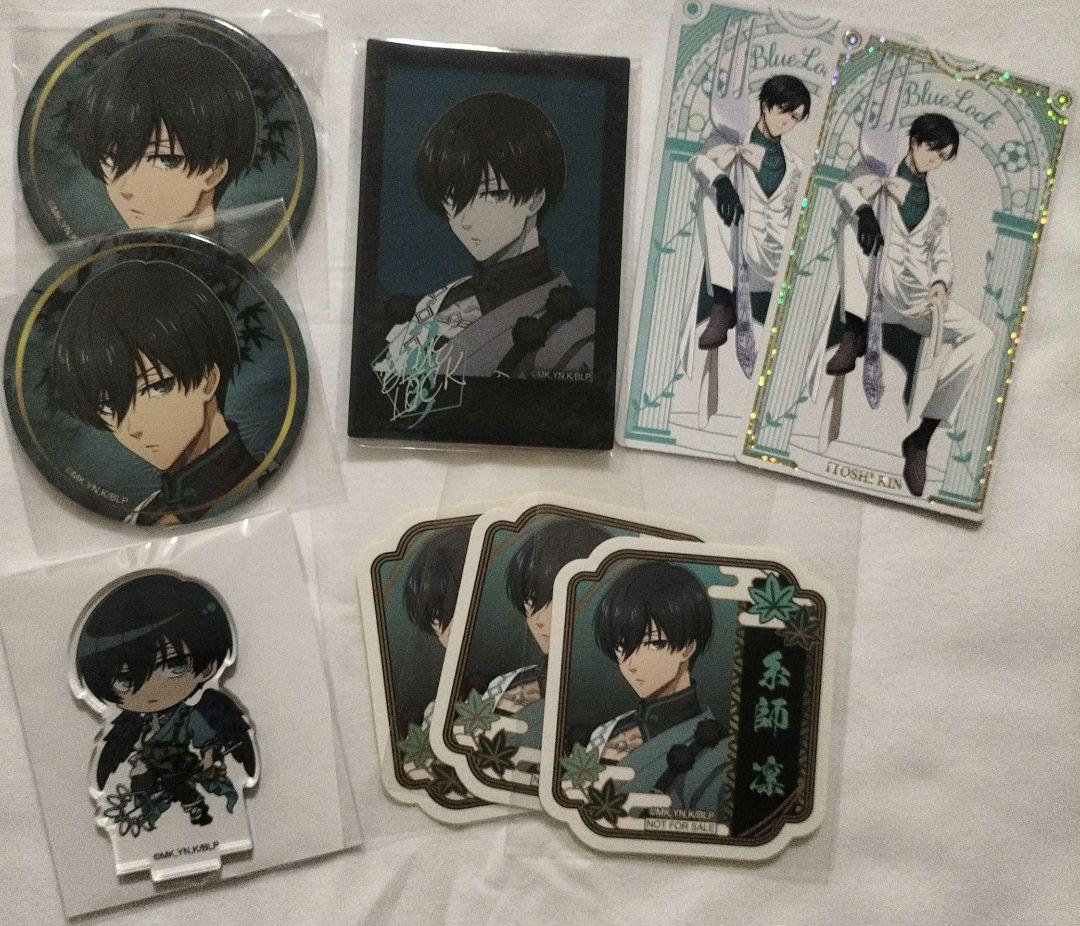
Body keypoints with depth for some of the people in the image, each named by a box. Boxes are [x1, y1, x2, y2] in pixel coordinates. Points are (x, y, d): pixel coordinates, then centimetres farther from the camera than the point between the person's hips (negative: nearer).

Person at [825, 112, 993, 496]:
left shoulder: (938, 203, 21)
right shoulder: (882, 177, 10)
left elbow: (942, 255, 14)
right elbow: (844, 189, -11)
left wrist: (940, 284, -10)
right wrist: (863, 209, -35)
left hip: (917, 294, 4)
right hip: (875, 287, -4)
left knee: (982, 337, -20)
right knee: (852, 218, -29)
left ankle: (920, 438, -21)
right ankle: (854, 336, -32)